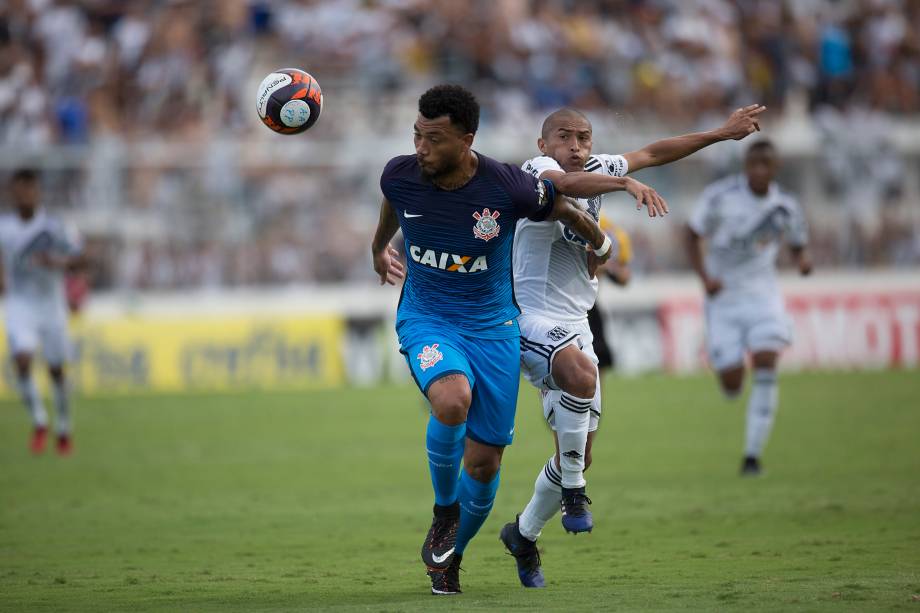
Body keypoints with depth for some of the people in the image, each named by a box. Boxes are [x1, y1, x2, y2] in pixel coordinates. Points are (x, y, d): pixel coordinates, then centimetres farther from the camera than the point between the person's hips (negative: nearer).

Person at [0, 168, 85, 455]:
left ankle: (64, 429, 27)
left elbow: (78, 259, -7)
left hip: (51, 305, -1)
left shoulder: (52, 227, -10)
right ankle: (39, 423, -1)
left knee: (56, 370, 8)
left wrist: (57, 263, -26)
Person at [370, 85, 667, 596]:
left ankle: (450, 555, 30)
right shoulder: (399, 176, -12)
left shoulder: (507, 188, -20)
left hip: (492, 327, 0)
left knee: (484, 464, 2)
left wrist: (599, 244, 21)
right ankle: (444, 510, -5)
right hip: (425, 319, 0)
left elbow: (562, 207, 3)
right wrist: (380, 246, 34)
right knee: (452, 401, -33)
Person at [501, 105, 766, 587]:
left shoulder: (597, 169, 11)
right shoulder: (536, 171, -11)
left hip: (574, 323, 8)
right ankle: (572, 490, -24)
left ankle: (524, 533, 30)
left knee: (579, 452, 8)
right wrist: (627, 185, -44)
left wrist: (722, 132, 25)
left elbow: (652, 153, 23)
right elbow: (566, 183, -35)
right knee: (582, 374, -39)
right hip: (532, 317, -8)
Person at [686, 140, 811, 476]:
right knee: (732, 384, -4)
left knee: (766, 367, -18)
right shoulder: (721, 195, -11)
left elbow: (798, 244, 13)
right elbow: (693, 235, -2)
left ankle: (752, 455, -12)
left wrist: (803, 260, -11)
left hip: (762, 293, 1)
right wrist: (704, 276, -16)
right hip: (723, 295, -1)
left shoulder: (785, 206, -2)